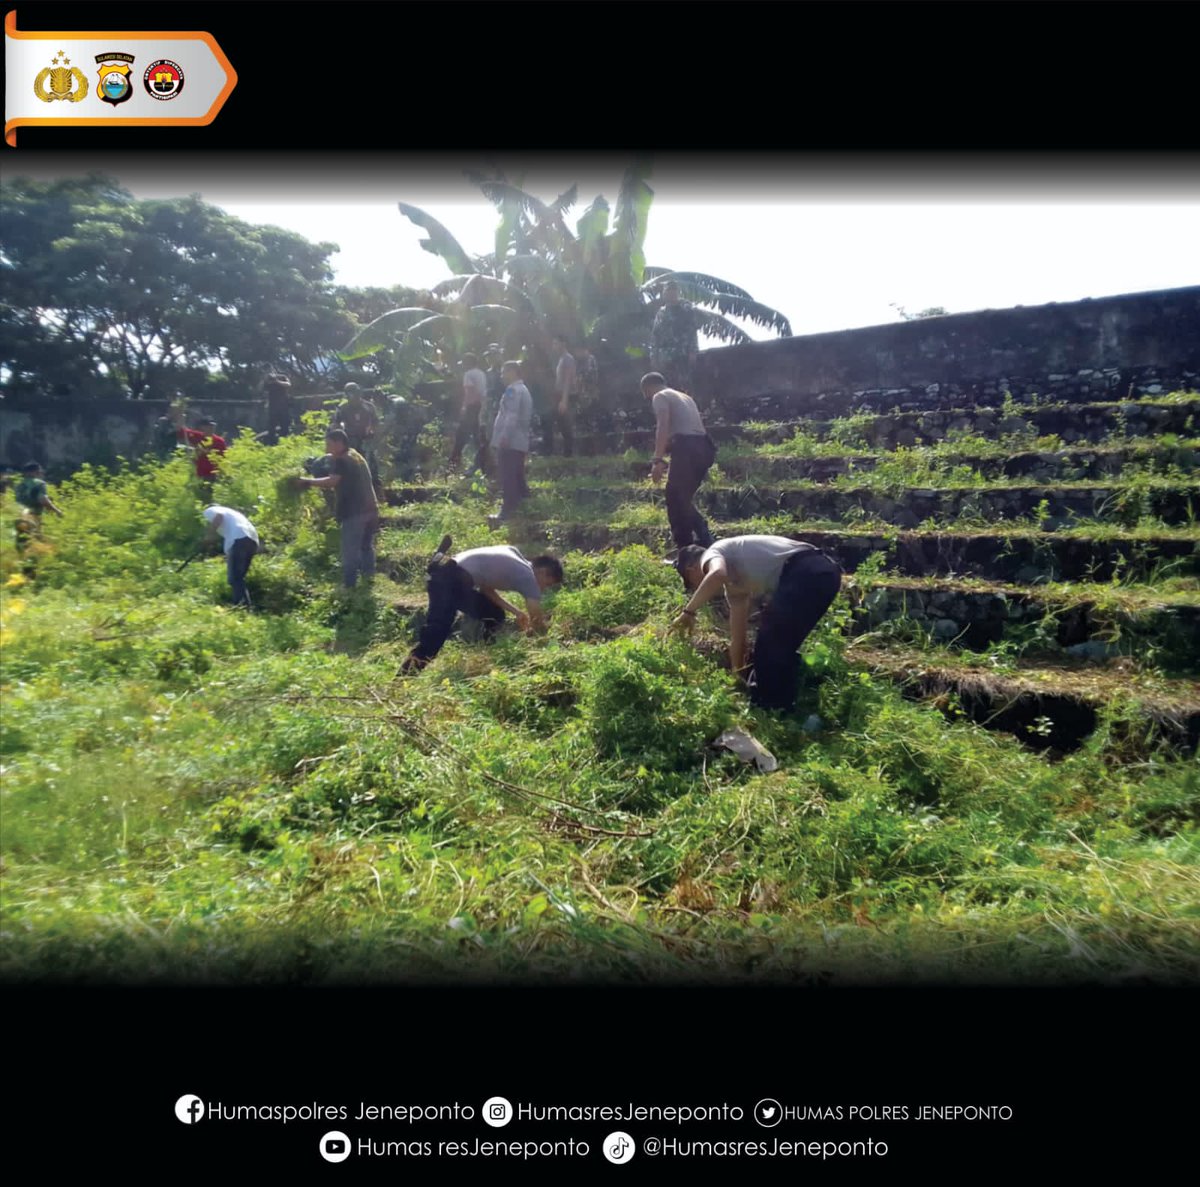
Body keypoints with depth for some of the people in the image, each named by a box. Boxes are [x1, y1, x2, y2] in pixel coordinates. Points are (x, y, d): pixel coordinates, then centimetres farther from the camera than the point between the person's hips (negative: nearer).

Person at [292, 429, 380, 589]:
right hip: (370, 508, 9)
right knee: (366, 546, 19)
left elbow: (332, 481, -25)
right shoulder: (356, 456, 18)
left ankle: (349, 584, -3)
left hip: (354, 512, -9)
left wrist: (306, 481, -24)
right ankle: (368, 577, 26)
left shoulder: (341, 461, -11)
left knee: (350, 550, -5)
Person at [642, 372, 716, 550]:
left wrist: (658, 460, -20)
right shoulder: (685, 397, 30)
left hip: (687, 449, -8)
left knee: (676, 501, -1)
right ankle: (704, 541, 13)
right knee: (684, 500, 20)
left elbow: (663, 427, -13)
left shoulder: (660, 397, 4)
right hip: (702, 448, 8)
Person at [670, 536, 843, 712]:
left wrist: (688, 612, -9)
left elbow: (717, 574, -20)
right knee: (780, 647, 20)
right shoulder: (733, 583, 30)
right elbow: (737, 637, 33)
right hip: (823, 572, 10)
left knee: (769, 648, -2)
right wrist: (738, 674, 38)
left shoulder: (712, 553, 8)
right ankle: (781, 708, 29)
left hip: (806, 573, -10)